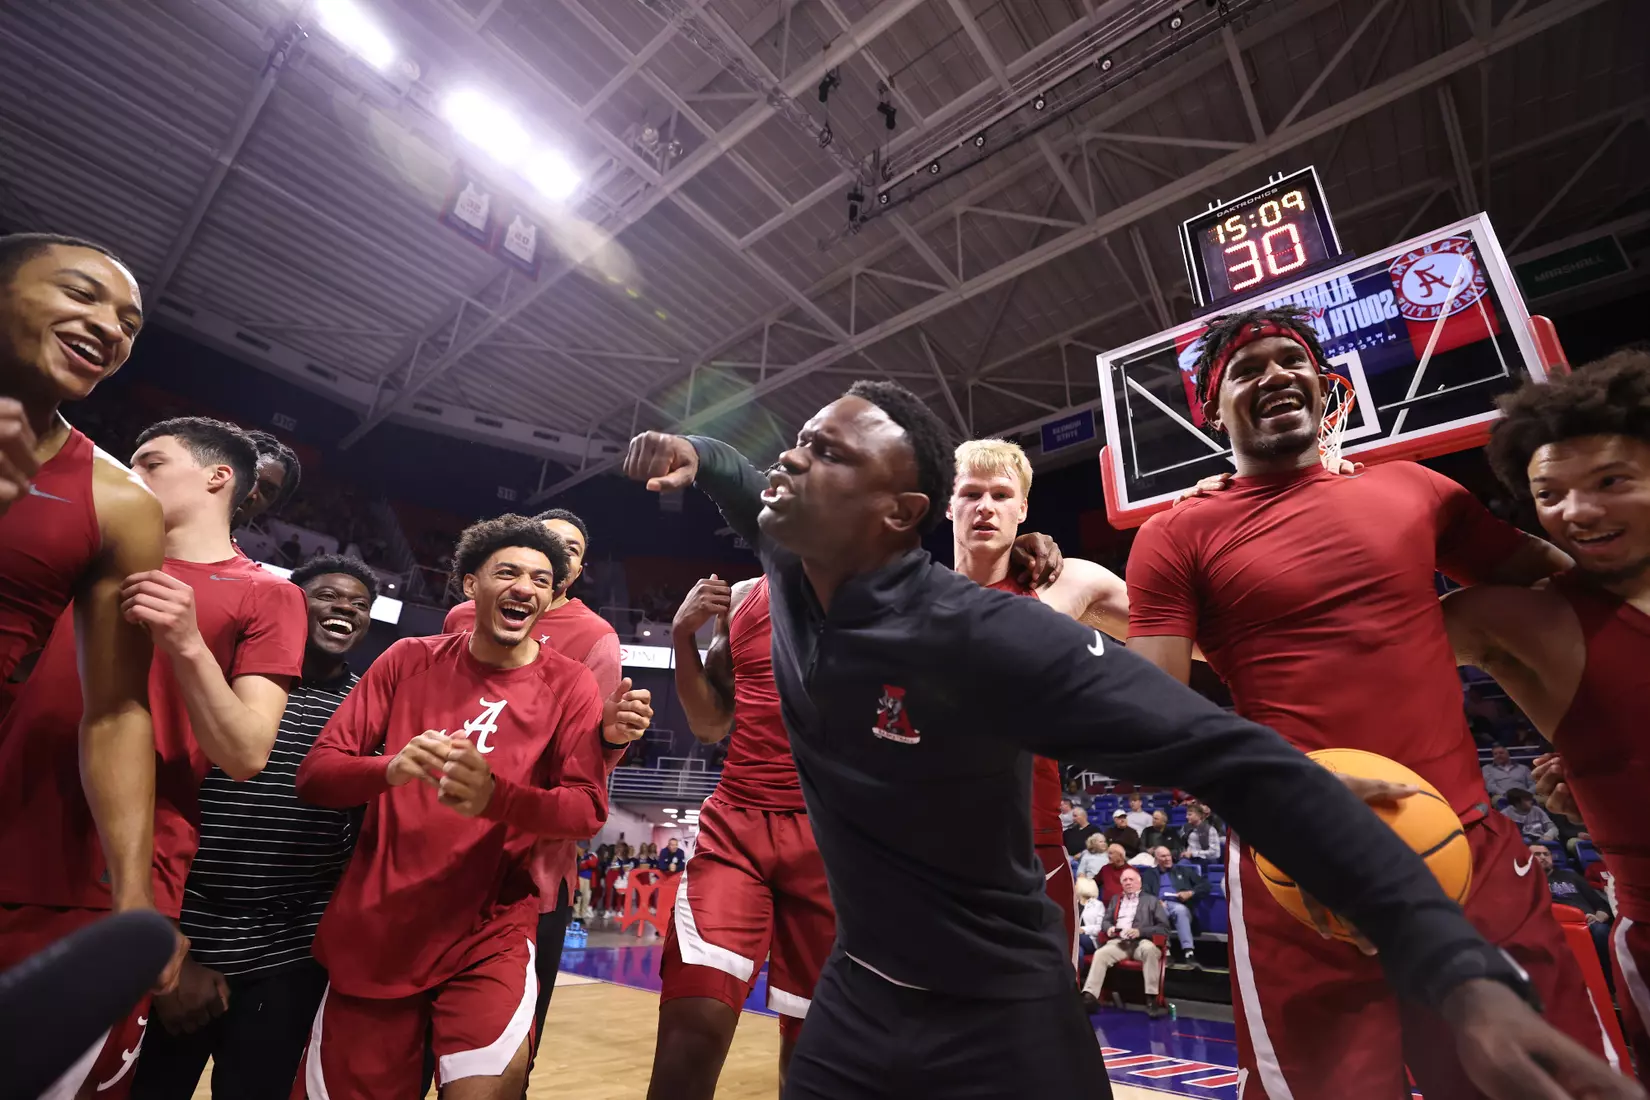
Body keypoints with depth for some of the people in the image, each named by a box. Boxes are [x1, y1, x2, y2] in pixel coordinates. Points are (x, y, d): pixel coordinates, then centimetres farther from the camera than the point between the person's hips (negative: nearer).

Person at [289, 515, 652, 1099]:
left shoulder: (568, 684, -8)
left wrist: (494, 797, -32)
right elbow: (314, 773, -3)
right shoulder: (409, 660, -1)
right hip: (372, 932, 2)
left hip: (490, 933, -2)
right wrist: (391, 770, -25)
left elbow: (588, 810, -14)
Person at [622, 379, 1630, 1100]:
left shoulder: (979, 635, -31)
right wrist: (694, 455, -2)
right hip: (856, 994, 7)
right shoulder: (791, 572, -9)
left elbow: (1245, 766, -32)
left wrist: (1464, 969, -37)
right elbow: (757, 494, 15)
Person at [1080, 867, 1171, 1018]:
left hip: (1141, 942, -2)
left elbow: (1164, 927, 5)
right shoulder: (1115, 899, 27)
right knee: (1100, 954, -28)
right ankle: (1089, 996, -36)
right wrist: (1109, 928, -4)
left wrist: (1140, 931, -11)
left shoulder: (1151, 900, 16)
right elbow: (1105, 921, 22)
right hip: (1118, 942, 2)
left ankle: (1151, 999, -32)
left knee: (1150, 950, -38)